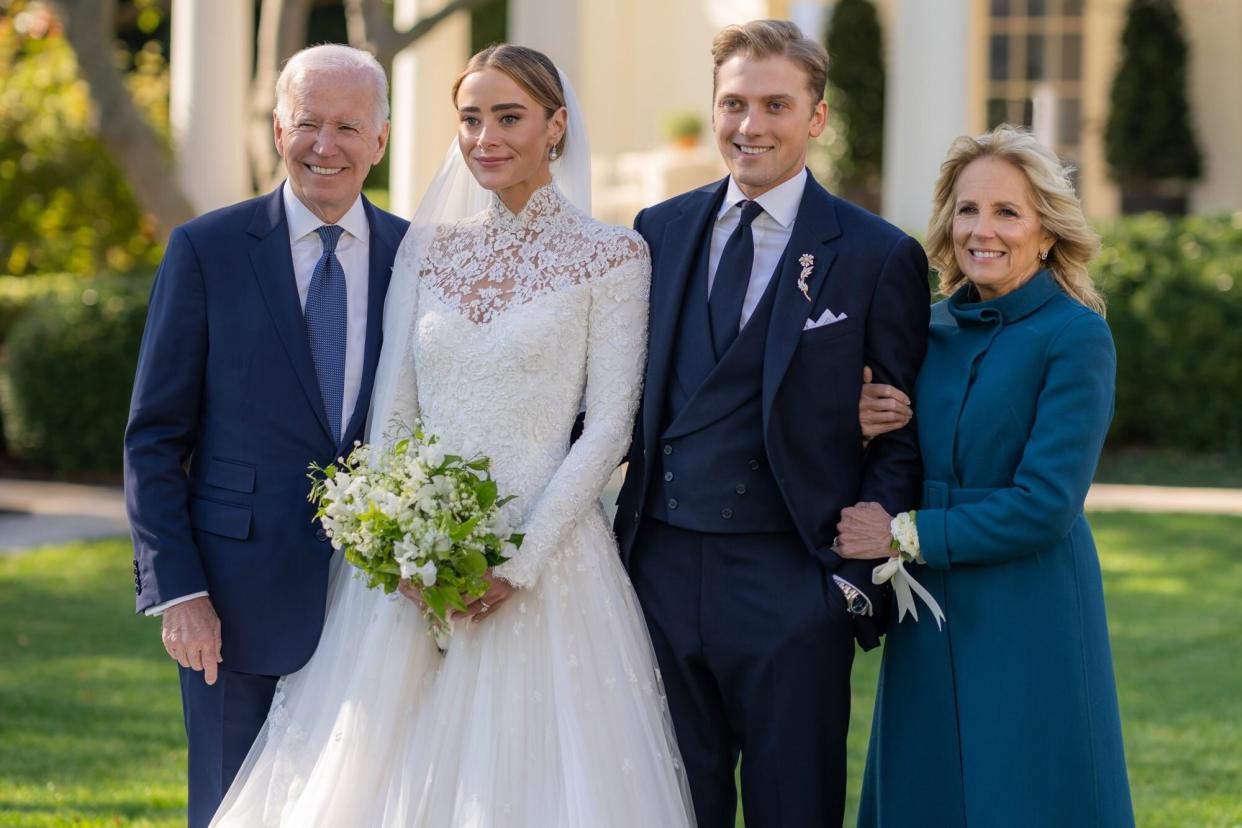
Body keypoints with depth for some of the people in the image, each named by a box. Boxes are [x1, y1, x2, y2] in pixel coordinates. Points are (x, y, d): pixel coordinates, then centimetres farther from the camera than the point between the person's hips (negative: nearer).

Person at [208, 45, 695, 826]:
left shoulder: (611, 257, -2)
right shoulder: (429, 248, 11)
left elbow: (608, 425, -7)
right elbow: (392, 408, 9)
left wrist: (519, 565, -14)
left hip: (542, 560, -4)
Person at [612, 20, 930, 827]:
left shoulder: (878, 257, -3)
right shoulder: (658, 233, 9)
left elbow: (906, 434, -2)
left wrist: (858, 573, -10)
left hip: (790, 585, -3)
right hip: (660, 571, 4)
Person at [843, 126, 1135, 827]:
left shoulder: (1076, 336, -10)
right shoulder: (930, 330, 9)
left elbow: (1046, 503, -16)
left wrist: (907, 534, -13)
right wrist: (865, 429, -7)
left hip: (1029, 623, -6)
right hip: (927, 622, 6)